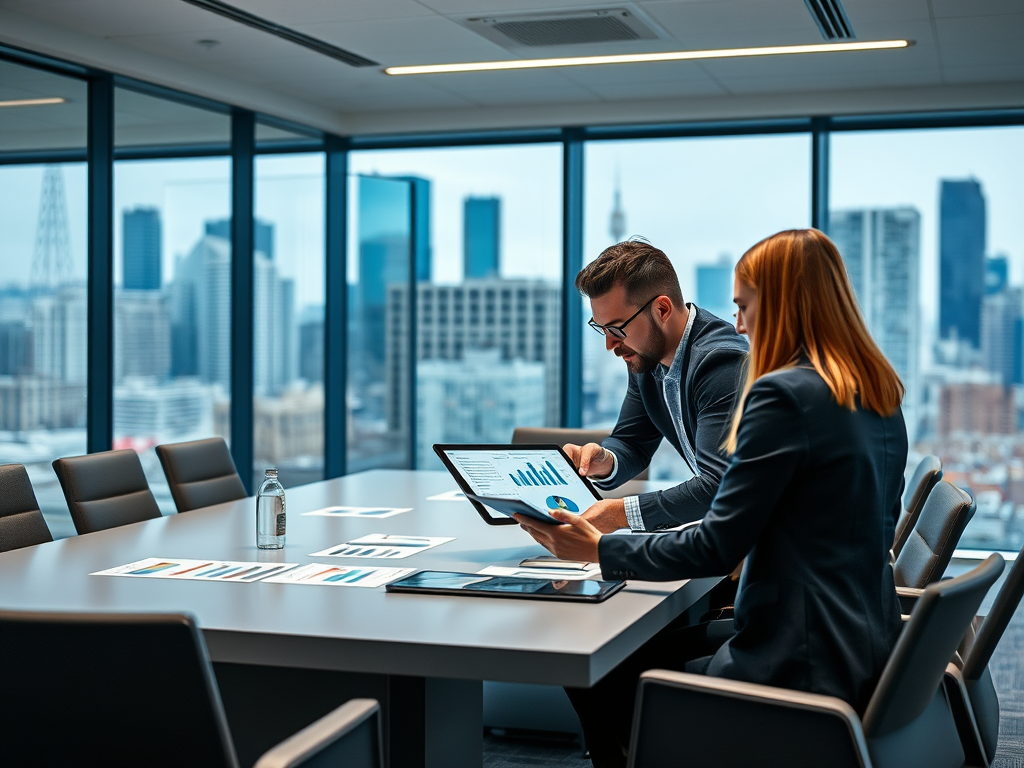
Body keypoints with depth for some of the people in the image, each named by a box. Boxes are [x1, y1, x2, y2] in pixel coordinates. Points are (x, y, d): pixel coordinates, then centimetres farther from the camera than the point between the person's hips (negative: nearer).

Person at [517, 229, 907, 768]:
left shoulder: (784, 395, -18)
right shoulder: (881, 395, 9)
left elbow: (717, 547, -17)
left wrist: (600, 549, -6)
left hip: (805, 664, -9)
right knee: (654, 642, 21)